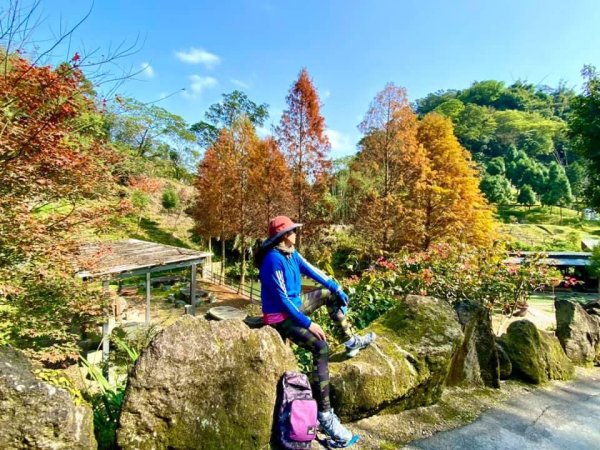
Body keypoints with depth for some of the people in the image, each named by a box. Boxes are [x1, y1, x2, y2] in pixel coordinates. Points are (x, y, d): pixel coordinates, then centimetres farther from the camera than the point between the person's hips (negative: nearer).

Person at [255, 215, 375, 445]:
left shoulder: (291, 252, 0)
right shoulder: (274, 260, -27)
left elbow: (311, 271, 9)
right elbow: (282, 300, -26)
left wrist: (338, 288, 12)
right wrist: (308, 323, -24)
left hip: (295, 304, 10)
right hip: (281, 316, -9)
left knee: (331, 295, 17)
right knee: (321, 348, -25)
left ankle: (351, 341, 26)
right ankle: (324, 414, -18)